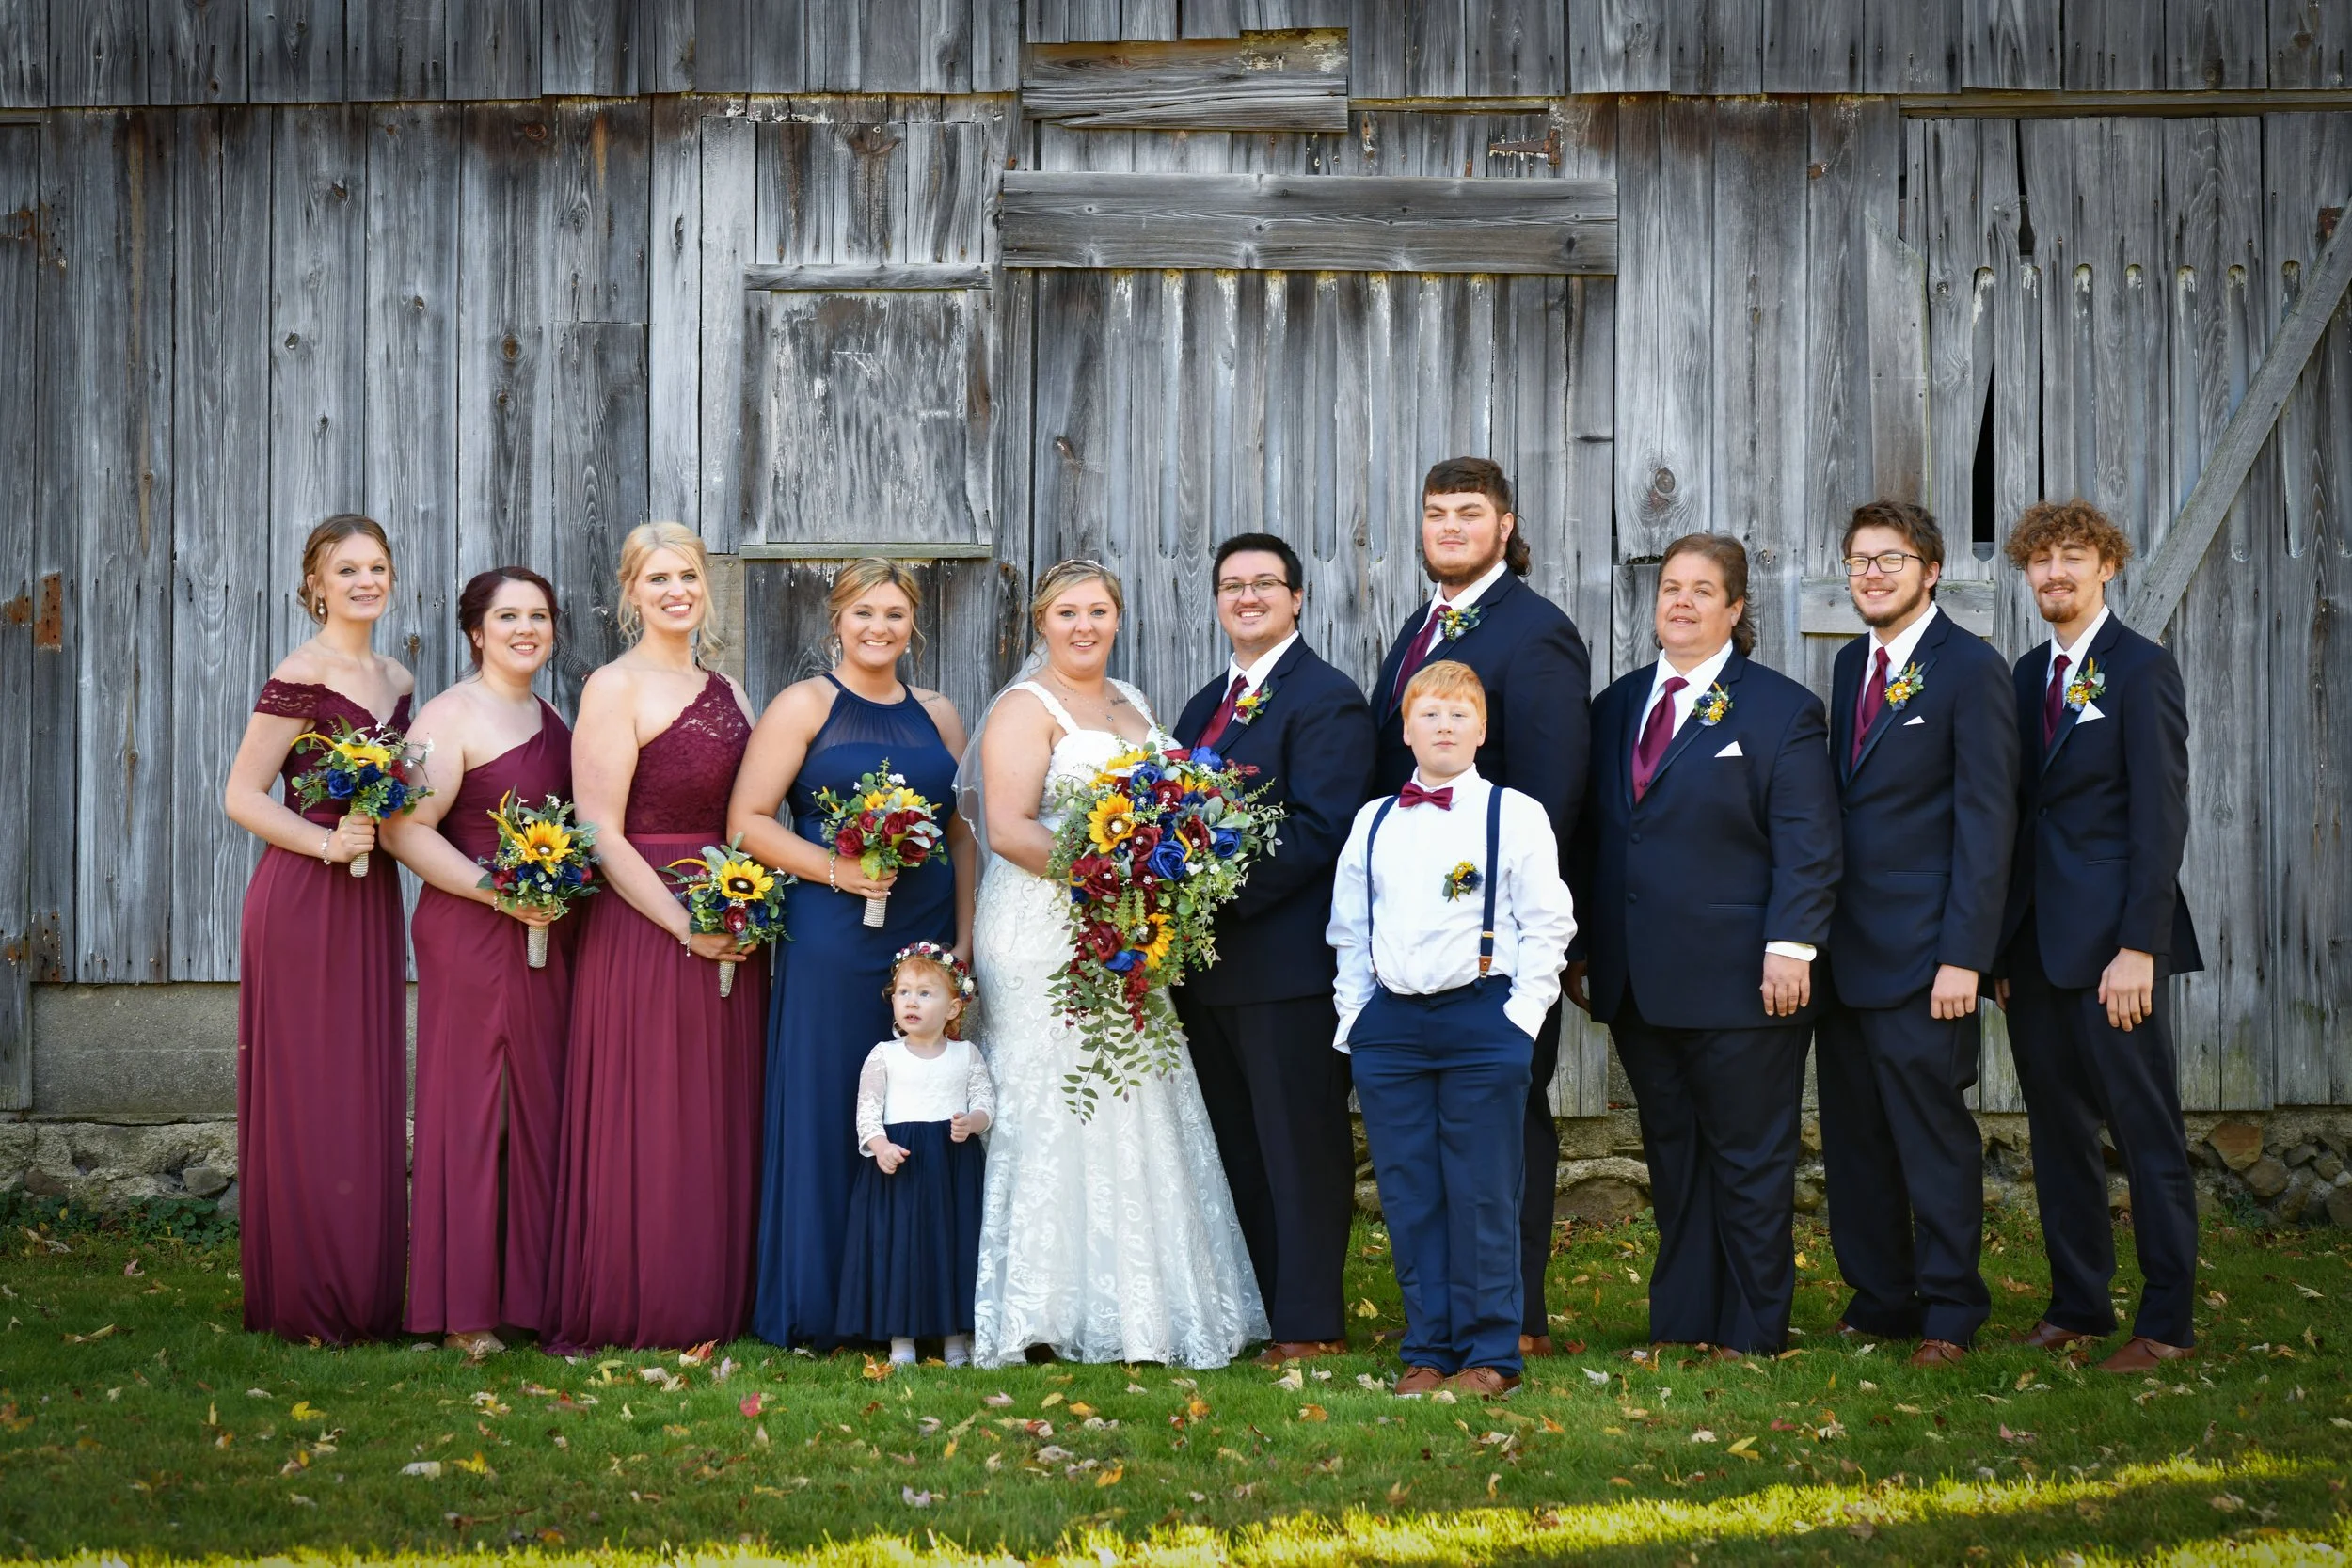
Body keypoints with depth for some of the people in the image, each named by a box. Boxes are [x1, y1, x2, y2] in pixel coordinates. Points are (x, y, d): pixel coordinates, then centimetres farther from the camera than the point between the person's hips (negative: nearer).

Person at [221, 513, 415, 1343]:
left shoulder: (396, 681, 13)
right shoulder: (301, 678, -10)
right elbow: (242, 797, -12)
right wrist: (327, 841, -22)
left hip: (370, 899, 8)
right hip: (302, 899, -8)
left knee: (370, 1095, 9)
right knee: (311, 1095, -3)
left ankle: (367, 1296, 16)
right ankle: (308, 1300, 4)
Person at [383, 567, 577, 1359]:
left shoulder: (554, 722, 17)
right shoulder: (452, 717, -6)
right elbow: (406, 830, -14)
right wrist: (498, 891, -20)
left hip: (549, 938, 7)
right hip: (470, 935, -7)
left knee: (539, 1111, 7)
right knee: (470, 1108, -4)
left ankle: (531, 1292, 12)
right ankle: (463, 1311, 0)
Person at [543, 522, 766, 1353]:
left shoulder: (727, 692, 14)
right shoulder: (615, 689, -7)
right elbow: (600, 833, -13)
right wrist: (686, 927, -17)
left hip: (727, 932, 7)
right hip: (642, 927, -7)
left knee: (720, 1123, 9)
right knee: (645, 1123, -4)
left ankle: (713, 1307, 16)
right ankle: (625, 1311, 3)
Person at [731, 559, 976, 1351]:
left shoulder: (938, 715, 14)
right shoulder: (805, 705, 1)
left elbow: (963, 834, 15)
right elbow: (748, 821, -5)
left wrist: (963, 942, 5)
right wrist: (835, 870, -16)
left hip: (926, 941, 4)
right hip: (830, 939, -4)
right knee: (826, 1114, -3)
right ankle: (816, 1307, 4)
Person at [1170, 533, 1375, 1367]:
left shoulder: (1326, 699, -8)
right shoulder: (1205, 705, 19)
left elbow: (1320, 828, -18)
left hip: (1288, 958, -8)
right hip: (1208, 961, 8)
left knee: (1299, 1146, -3)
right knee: (1234, 1150, 12)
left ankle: (1309, 1323, 2)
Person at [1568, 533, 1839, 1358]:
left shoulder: (1782, 710, -2)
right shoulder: (1617, 707, 14)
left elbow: (1806, 848, -8)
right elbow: (1592, 836, 17)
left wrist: (1790, 948, -17)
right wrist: (1581, 948, 12)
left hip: (1738, 981, -5)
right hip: (1638, 981, 5)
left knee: (1750, 1162, 1)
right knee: (1671, 1157, 11)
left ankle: (1752, 1335, 8)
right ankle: (1678, 1324, 17)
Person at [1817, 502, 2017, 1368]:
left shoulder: (1971, 669, -8)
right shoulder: (1853, 662, 14)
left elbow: (1986, 819, -11)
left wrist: (1963, 954, -17)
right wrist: (1814, 933, 10)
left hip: (1920, 951, -7)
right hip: (1846, 943, 7)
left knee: (1933, 1132, -1)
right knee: (1853, 1131, 10)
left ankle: (1948, 1314, 9)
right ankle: (1879, 1302, 20)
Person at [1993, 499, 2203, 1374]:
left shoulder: (2141, 671, -7)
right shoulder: (2029, 674, 14)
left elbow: (2160, 818, -12)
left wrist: (2139, 947, -18)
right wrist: (2004, 943, 10)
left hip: (2109, 943, -7)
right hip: (2035, 943, 7)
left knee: (2145, 1132, -2)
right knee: (2058, 1129, 11)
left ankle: (2166, 1323, 3)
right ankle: (2077, 1305, 18)